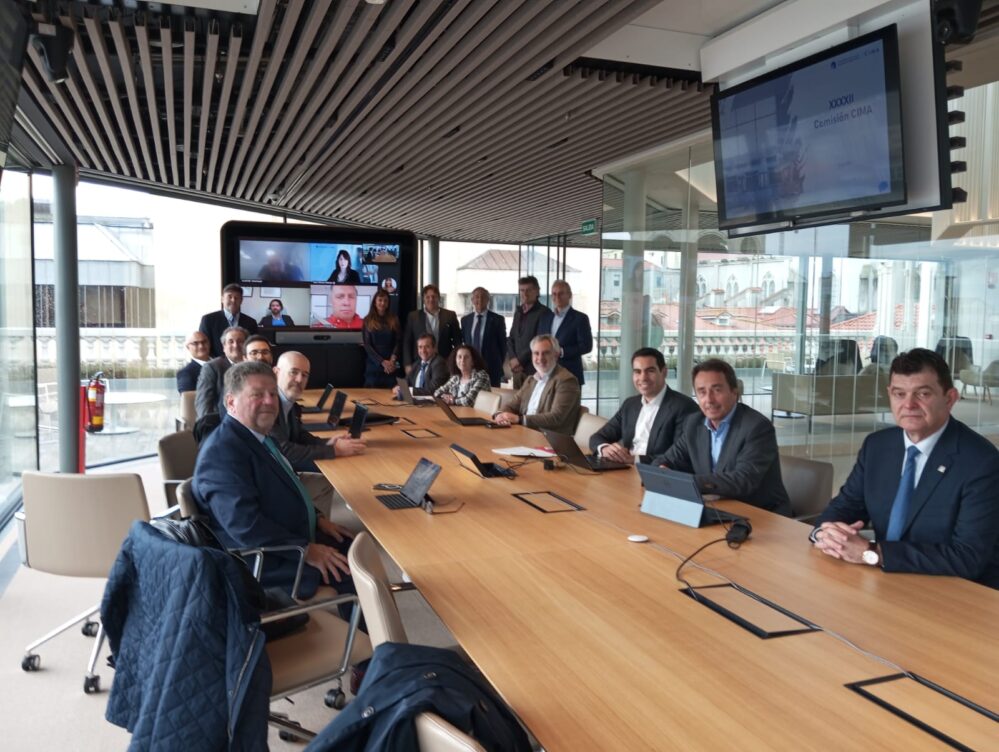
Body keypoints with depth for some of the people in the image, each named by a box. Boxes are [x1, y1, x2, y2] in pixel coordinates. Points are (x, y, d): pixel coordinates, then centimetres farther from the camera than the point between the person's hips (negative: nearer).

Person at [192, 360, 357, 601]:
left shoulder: (258, 436, 9)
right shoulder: (223, 450, -22)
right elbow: (245, 524, -29)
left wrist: (317, 519, 8)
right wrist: (306, 550, -25)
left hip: (292, 539, 10)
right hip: (262, 562, -10)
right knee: (352, 568, -13)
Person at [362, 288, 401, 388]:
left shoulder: (394, 319, 9)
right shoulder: (368, 320, 5)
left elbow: (398, 342, 3)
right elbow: (367, 345, -1)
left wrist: (392, 360, -14)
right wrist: (382, 362, -13)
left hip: (391, 366, 1)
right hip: (373, 365, -1)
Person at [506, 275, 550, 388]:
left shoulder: (544, 312, -5)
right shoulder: (518, 312, 19)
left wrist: (520, 360, -10)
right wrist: (512, 359, 1)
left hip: (534, 368, -6)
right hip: (517, 369, 6)